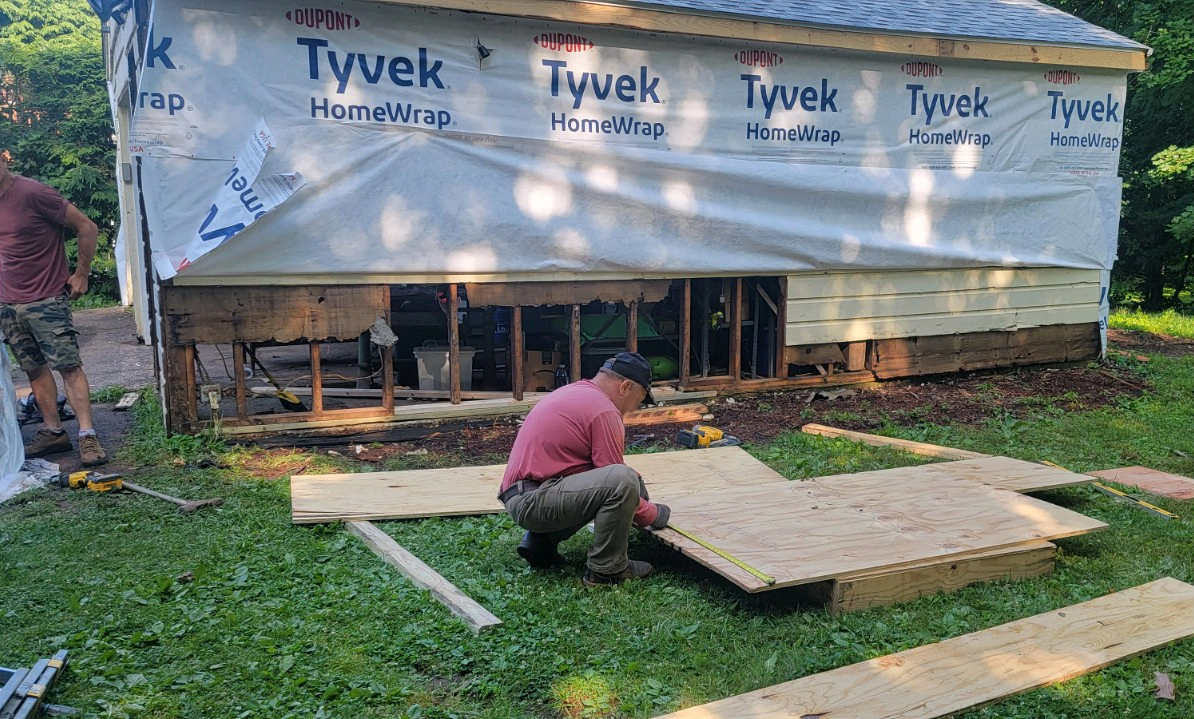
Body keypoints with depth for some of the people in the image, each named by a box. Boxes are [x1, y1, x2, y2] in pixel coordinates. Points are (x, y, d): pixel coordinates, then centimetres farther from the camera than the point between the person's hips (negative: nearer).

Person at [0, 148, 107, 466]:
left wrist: (81, 273, -7)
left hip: (46, 299, -7)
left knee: (68, 365, -8)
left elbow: (87, 227, -11)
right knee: (34, 368, 9)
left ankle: (88, 435, -9)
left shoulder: (33, 194, -13)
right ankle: (53, 432, 16)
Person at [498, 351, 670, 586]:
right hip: (532, 501, -10)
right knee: (624, 481, -23)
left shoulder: (575, 391, 18)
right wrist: (653, 514, 8)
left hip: (522, 497, 10)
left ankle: (541, 540, 15)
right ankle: (606, 569, -7)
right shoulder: (604, 411, -12)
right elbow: (617, 481, -9)